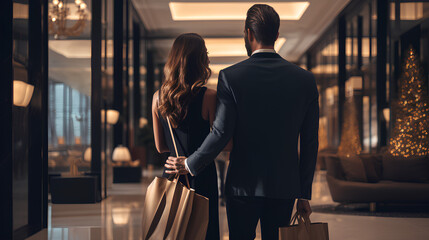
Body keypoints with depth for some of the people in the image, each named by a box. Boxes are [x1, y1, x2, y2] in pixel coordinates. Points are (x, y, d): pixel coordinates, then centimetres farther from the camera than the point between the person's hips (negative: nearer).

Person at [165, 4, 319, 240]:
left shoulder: (230, 76, -9)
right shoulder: (305, 80, -1)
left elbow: (221, 133, -13)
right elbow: (309, 143, 2)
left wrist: (190, 164, 2)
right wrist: (304, 194, 9)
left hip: (243, 185, -2)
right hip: (284, 186, 2)